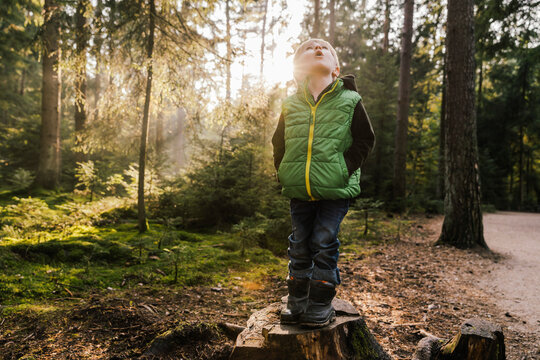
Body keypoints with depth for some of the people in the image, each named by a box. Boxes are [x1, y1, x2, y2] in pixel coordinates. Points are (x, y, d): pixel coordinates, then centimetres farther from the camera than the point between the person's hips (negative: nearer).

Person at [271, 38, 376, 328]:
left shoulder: (349, 100, 0)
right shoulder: (290, 105, 8)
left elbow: (365, 140, 0)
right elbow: (279, 143, 16)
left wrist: (346, 169, -10)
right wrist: (283, 173, 5)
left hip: (335, 189, -3)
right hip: (299, 191, 3)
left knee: (324, 244, 0)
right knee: (299, 246, 11)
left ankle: (321, 303, 17)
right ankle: (297, 299, 27)